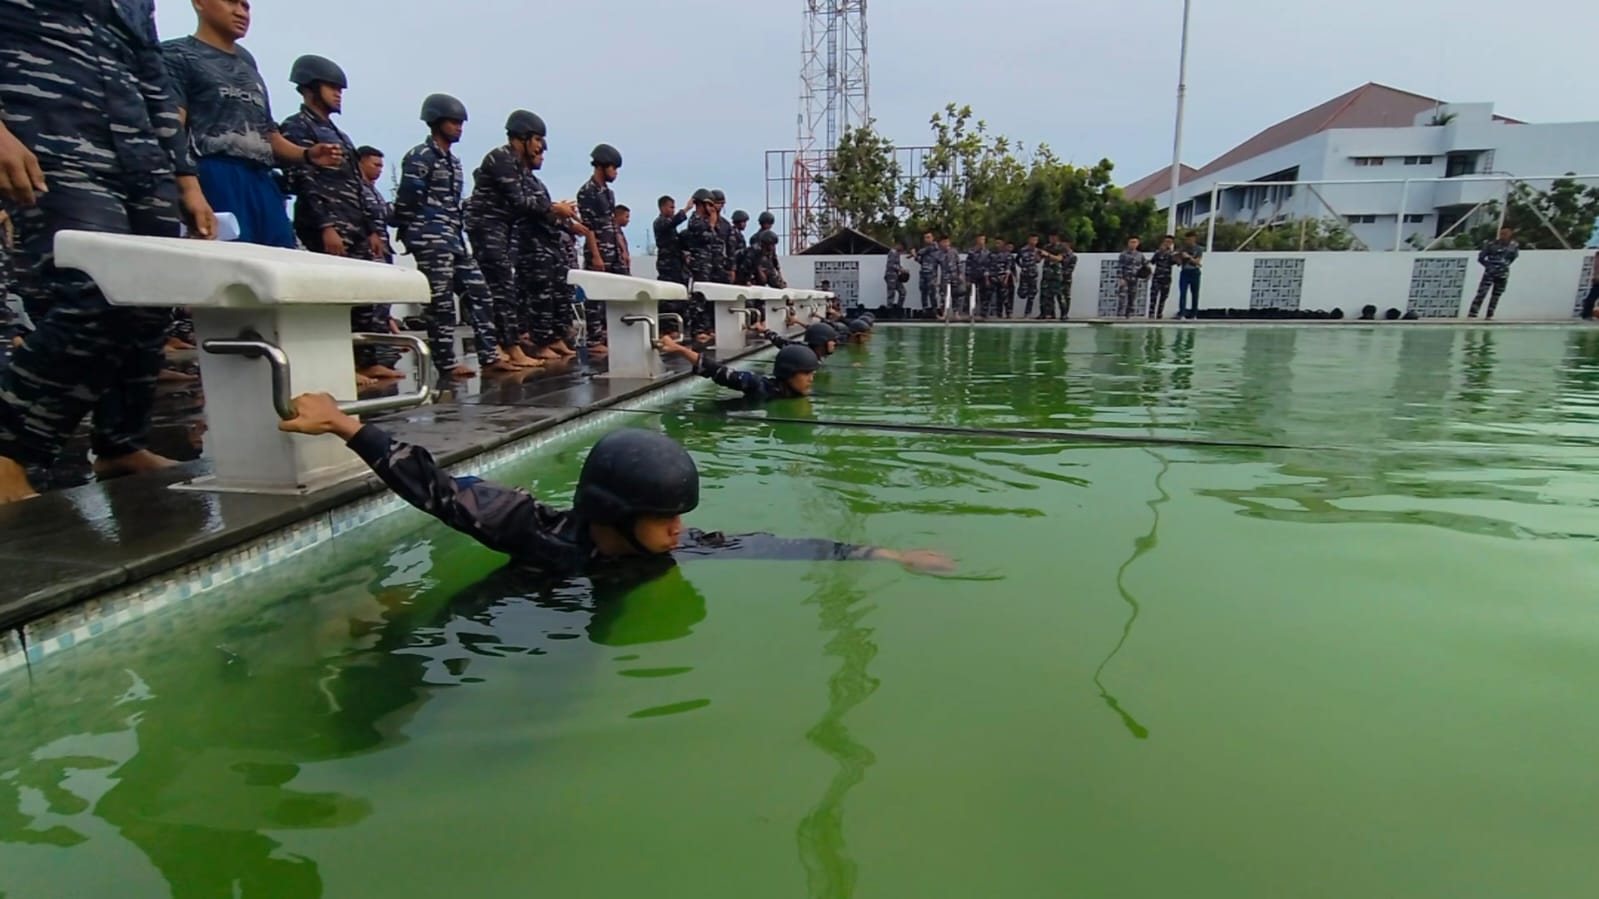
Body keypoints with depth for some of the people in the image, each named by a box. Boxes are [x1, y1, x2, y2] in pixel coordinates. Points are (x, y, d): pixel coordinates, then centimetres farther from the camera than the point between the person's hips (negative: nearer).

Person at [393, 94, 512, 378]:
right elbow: (406, 201, -10)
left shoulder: (454, 161, 20)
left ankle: (489, 356, 6)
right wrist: (410, 235, -8)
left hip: (456, 239, 9)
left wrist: (460, 231, 15)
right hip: (431, 240, -8)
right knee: (441, 302, -6)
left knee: (479, 294, 4)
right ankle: (446, 363, -1)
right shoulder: (420, 157, -5)